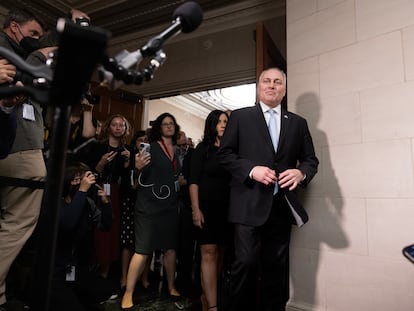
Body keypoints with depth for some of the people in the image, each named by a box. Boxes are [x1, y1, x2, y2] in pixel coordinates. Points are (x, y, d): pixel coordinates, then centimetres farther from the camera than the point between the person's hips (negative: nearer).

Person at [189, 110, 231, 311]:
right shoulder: (203, 148, 1)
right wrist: (195, 209, -13)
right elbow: (194, 180, -5)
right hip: (207, 207, -4)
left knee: (220, 253, 9)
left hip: (227, 208, 4)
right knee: (209, 253, -7)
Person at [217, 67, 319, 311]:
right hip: (250, 205, -3)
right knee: (246, 263, -3)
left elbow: (311, 160, 12)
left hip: (283, 205, 3)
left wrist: (301, 173, -10)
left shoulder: (298, 123, 13)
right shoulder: (240, 117, 5)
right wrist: (251, 170, -15)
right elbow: (225, 154, 0)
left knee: (276, 268, 13)